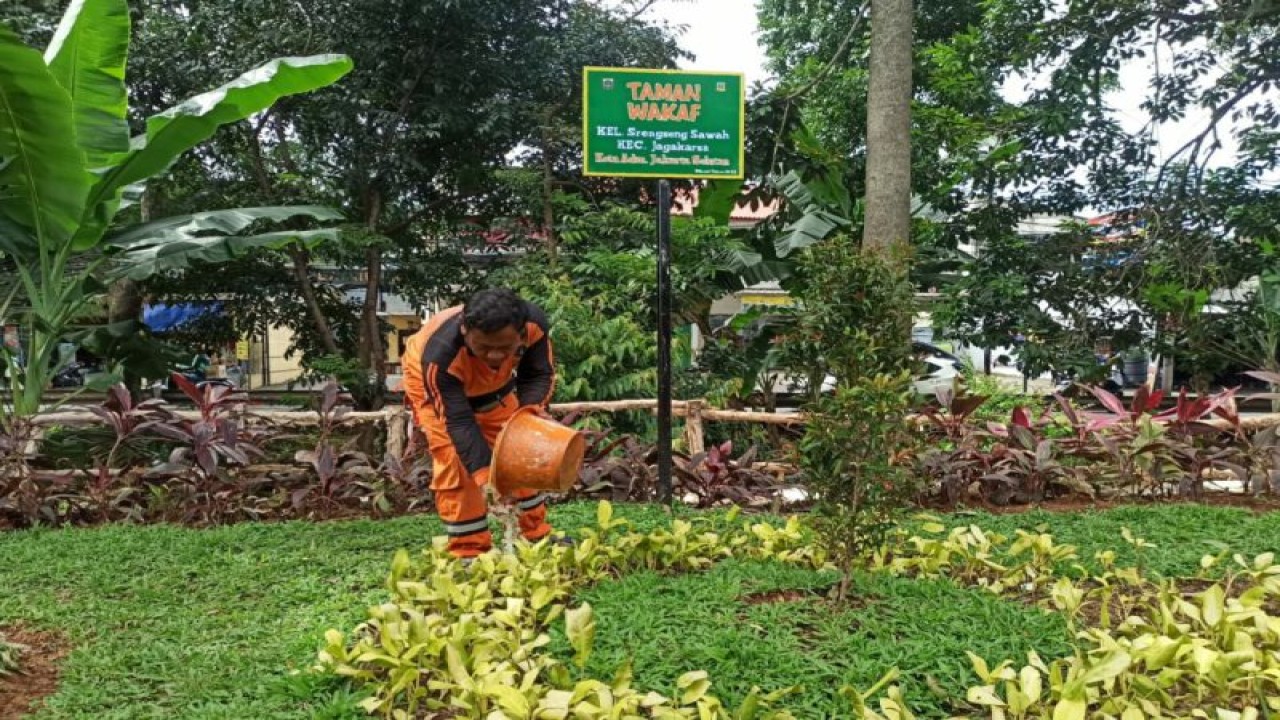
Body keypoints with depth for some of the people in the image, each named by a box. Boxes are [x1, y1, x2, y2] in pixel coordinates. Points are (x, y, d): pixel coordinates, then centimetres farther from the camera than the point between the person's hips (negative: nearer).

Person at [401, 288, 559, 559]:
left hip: (493, 385, 4)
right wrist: (485, 474, -47)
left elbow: (540, 374, -20)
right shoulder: (440, 355, -45)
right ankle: (469, 551, -4)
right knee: (454, 463, -17)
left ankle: (537, 535, 22)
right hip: (433, 385, -4)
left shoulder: (534, 322, -36)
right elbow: (458, 421, -39)